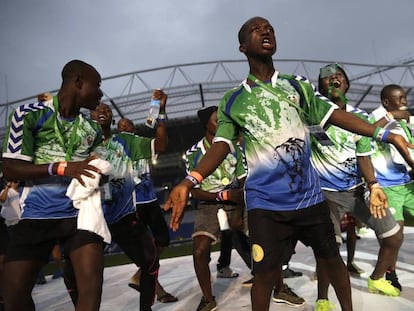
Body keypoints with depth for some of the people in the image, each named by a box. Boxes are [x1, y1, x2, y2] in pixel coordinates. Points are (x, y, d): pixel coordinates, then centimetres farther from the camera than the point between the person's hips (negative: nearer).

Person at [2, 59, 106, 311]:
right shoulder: (29, 114, -3)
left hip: (80, 212, 3)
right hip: (37, 215, -2)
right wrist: (62, 168, -20)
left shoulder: (93, 129, 11)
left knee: (92, 281, -15)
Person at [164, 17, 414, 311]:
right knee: (265, 273, 0)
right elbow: (222, 144, -4)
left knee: (331, 258, 15)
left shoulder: (298, 85, 9)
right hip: (266, 201, -2)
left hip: (310, 194, 3)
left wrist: (386, 134, -6)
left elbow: (333, 114, 4)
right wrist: (189, 181, -20)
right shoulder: (232, 101, 4)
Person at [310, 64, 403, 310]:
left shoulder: (360, 116, 3)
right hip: (327, 192, -5)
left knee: (395, 237, 9)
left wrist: (373, 186, -11)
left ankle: (376, 279, 37)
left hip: (359, 188, 5)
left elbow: (363, 155, 2)